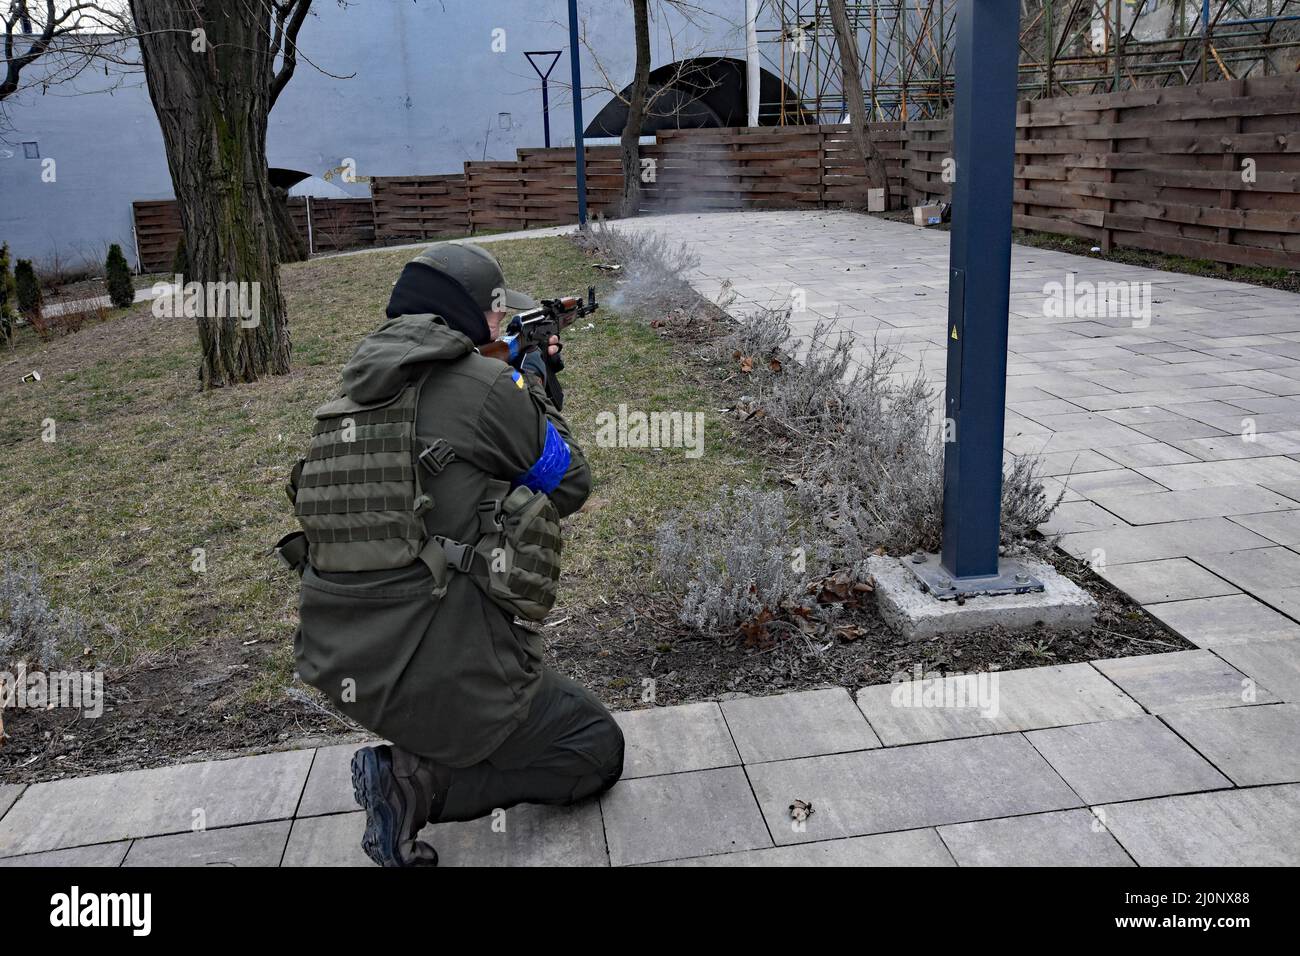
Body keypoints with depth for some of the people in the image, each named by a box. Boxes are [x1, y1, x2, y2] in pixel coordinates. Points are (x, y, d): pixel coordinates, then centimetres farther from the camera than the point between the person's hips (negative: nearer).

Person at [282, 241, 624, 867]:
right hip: (437, 671, -7)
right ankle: (420, 780, -4)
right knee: (597, 749, 12)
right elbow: (571, 485, 3)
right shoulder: (488, 386, -12)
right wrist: (538, 391, 16)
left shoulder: (357, 390, 10)